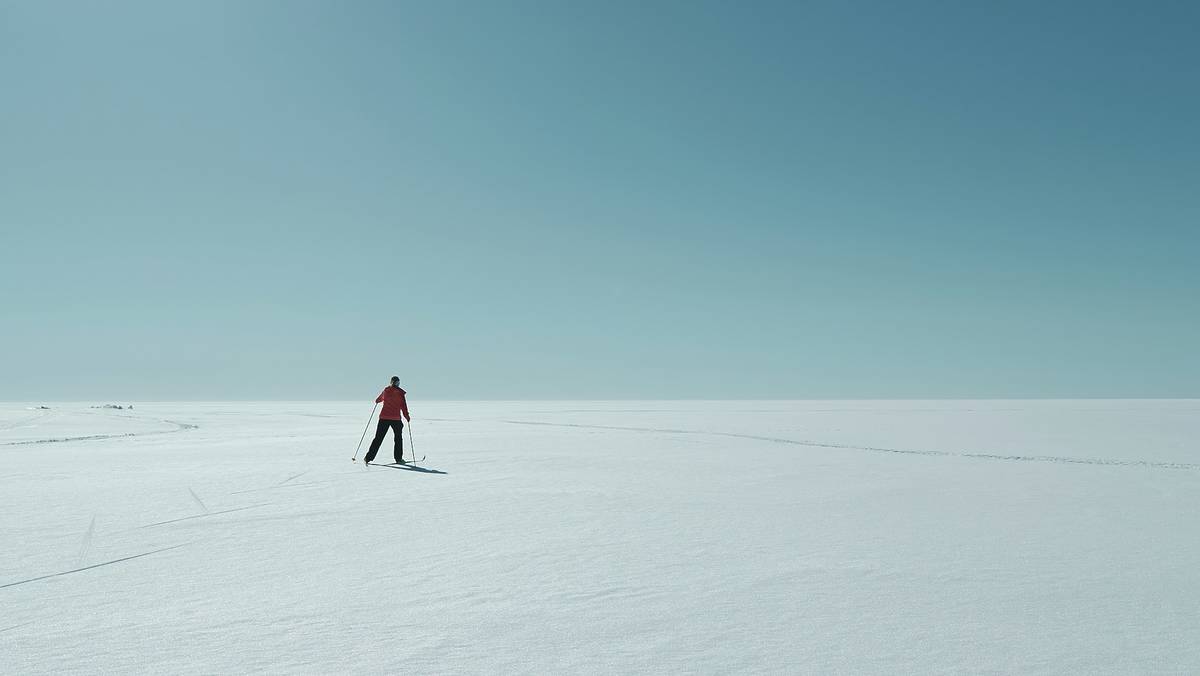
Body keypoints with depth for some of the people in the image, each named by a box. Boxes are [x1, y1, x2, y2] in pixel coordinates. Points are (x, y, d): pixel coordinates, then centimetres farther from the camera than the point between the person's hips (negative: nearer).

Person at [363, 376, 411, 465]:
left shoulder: (386, 390, 5)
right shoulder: (400, 392, -4)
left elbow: (378, 399, 22)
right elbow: (403, 405, -6)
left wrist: (377, 401, 46)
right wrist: (406, 416, 5)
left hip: (384, 417, 3)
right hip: (396, 418, -3)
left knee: (378, 438, 6)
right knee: (398, 438, 14)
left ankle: (368, 458, 0)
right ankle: (398, 459, 14)